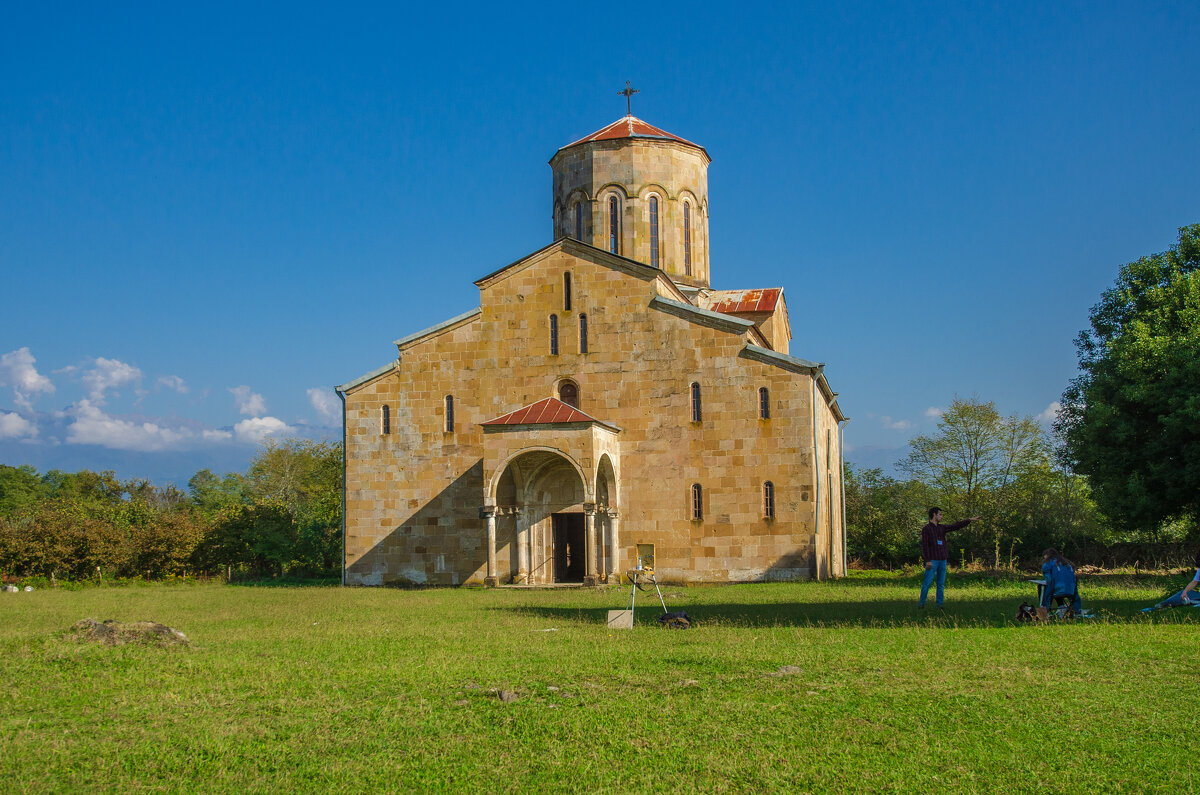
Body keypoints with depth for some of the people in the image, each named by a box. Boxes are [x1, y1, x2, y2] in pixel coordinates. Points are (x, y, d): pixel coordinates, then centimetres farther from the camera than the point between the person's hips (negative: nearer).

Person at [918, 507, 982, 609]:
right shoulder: (926, 529, -4)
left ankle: (939, 604, 8)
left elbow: (956, 526, 13)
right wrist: (928, 561, -16)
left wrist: (970, 520, 9)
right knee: (927, 582, -5)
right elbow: (924, 545, -10)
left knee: (941, 583, 5)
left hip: (942, 560, 6)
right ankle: (921, 603, 5)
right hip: (932, 561, -6)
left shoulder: (942, 528, 14)